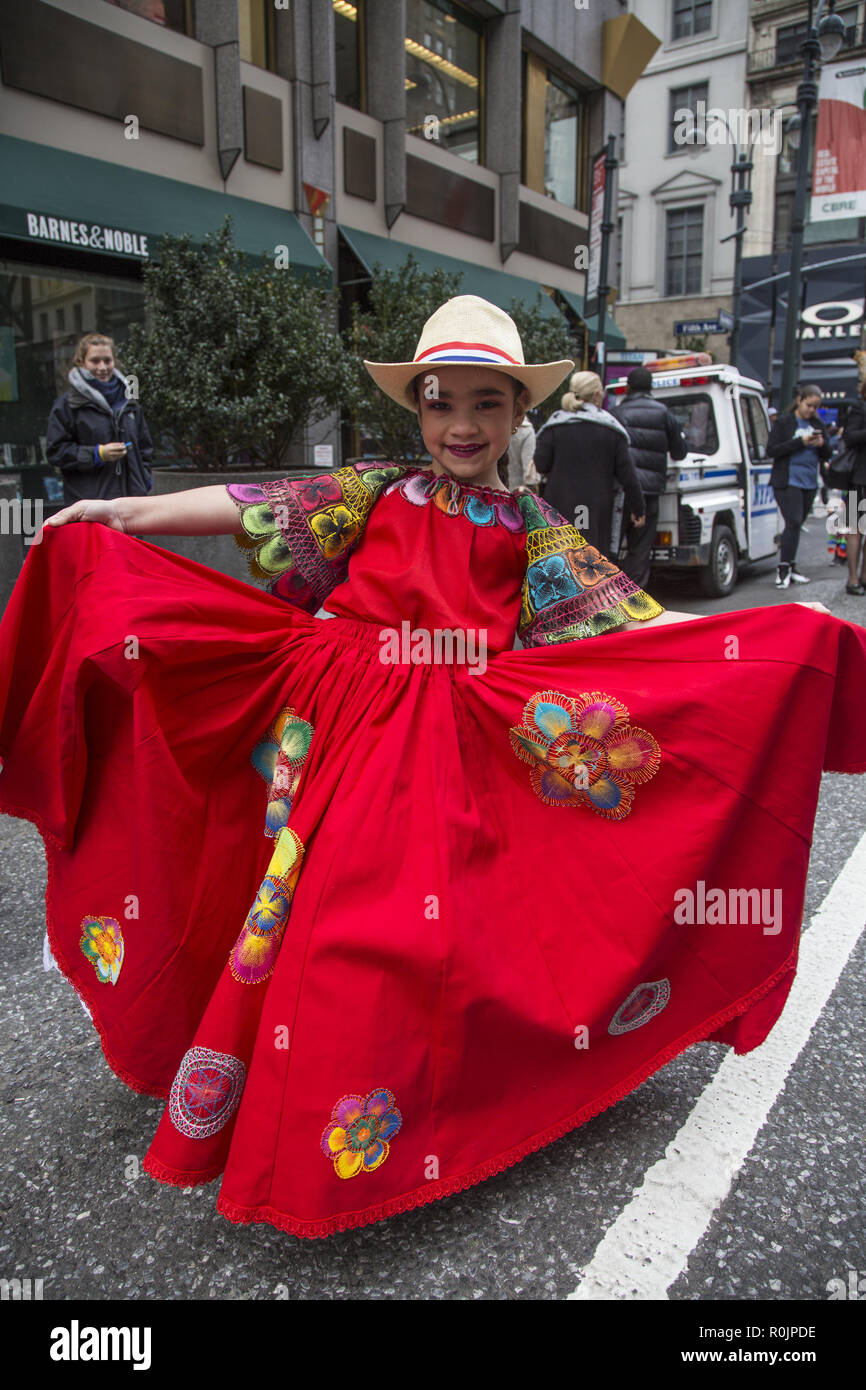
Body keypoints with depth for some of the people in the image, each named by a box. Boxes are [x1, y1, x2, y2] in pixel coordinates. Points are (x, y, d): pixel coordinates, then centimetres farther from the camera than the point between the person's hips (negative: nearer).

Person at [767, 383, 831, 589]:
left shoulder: (818, 424, 13)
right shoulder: (783, 422, -2)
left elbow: (827, 456, 15)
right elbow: (771, 450, -11)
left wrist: (822, 445, -8)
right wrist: (801, 442, -17)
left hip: (809, 482, 5)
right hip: (788, 481, -5)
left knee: (796, 525, 10)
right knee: (794, 523, -14)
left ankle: (790, 567, 18)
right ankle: (783, 569, -10)